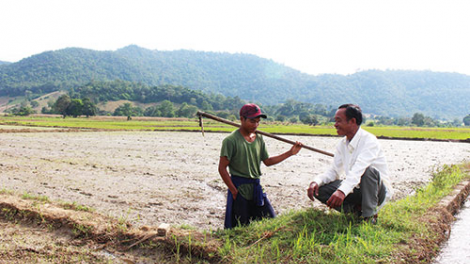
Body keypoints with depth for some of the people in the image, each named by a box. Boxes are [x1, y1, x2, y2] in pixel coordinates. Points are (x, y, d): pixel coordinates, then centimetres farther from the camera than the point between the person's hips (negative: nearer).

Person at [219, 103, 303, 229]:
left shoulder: (259, 139, 9)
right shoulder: (231, 140, -12)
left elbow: (267, 161, 17)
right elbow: (222, 168, -12)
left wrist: (290, 153, 12)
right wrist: (234, 191, -13)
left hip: (256, 187, 7)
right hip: (239, 187, -6)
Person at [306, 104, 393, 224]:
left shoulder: (369, 140, -21)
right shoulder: (342, 144, 4)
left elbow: (358, 170, -36)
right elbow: (333, 171, 5)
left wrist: (342, 191, -51)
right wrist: (316, 181, -16)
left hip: (378, 190, -6)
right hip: (355, 189, 6)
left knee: (370, 171, -38)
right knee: (320, 189, -12)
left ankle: (370, 216, -22)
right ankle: (356, 209, -9)